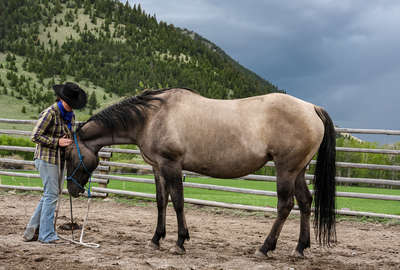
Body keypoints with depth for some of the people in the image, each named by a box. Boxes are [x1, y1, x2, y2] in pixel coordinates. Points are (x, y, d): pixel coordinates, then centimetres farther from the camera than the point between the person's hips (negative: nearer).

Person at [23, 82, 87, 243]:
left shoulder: (70, 115, 10)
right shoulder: (50, 113, -15)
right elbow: (35, 136, -17)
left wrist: (71, 142, 4)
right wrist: (57, 142, -22)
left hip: (59, 159, 9)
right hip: (46, 158, -9)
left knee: (51, 194, 13)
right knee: (51, 194, -8)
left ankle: (31, 231, 22)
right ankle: (47, 234, 0)